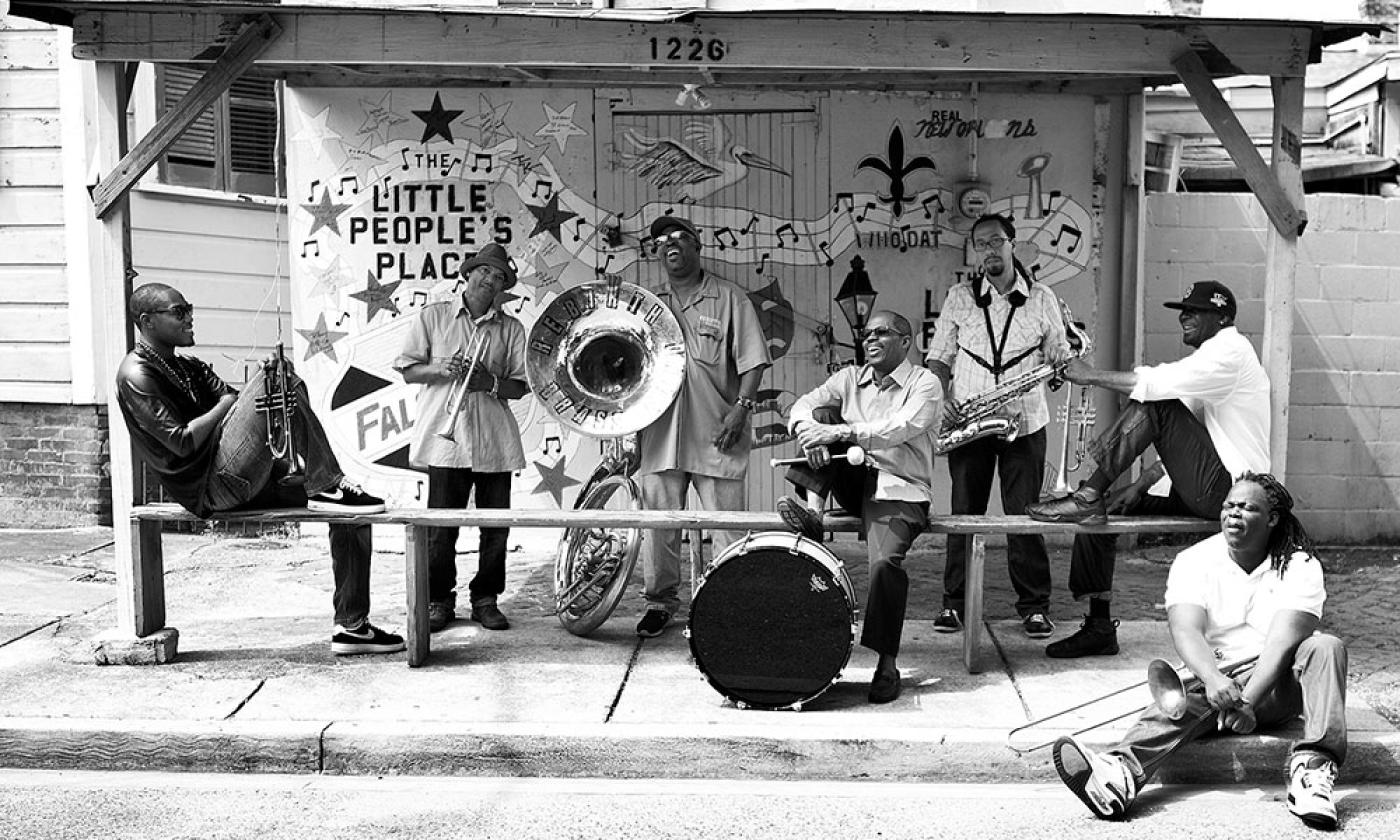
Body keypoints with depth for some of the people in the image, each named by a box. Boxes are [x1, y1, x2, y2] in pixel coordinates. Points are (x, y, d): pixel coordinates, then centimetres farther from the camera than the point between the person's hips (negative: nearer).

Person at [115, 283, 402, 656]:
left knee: (352, 512, 2)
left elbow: (235, 400, 9)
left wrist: (274, 375, -12)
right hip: (211, 488, -9)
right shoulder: (137, 375, -5)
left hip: (244, 482, 9)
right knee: (275, 384, -23)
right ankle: (327, 487, -19)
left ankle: (351, 626, 7)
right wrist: (225, 406, -3)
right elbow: (182, 442, -16)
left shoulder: (187, 367, 23)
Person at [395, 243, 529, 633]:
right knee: (440, 525, -3)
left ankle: (486, 599, 17)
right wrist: (441, 369, -10)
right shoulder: (432, 316, 9)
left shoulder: (511, 329, 11)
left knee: (497, 525, 2)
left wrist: (490, 382, -11)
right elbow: (407, 370, 8)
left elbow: (520, 386, 9)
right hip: (445, 436, -2)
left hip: (494, 439, 2)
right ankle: (439, 601, 12)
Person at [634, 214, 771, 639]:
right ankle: (661, 600, 20)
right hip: (660, 434, 3)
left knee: (726, 521, -2)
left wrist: (741, 407, -12)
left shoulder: (728, 297, 5)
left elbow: (752, 360, 0)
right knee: (660, 519, 6)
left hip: (716, 434, -3)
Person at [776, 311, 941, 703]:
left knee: (885, 561, -29)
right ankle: (811, 508, -19)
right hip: (855, 478, 5)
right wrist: (808, 428, -25)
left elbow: (901, 429, -20)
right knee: (824, 417, -15)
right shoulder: (849, 378, 14)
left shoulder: (924, 383, -2)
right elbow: (805, 404, -1)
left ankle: (887, 664, -13)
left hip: (900, 490, -4)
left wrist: (840, 431, -29)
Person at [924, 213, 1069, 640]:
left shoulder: (1042, 299, 6)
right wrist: (943, 400, -9)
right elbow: (938, 357, 7)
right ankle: (954, 603, 12)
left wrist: (1062, 369, -13)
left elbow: (1059, 357, 10)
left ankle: (1034, 606, 10)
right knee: (963, 513, 3)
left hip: (1024, 423, 0)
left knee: (1025, 515, 0)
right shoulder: (958, 297, 7)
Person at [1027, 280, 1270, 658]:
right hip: (1205, 489, 10)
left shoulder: (1231, 349, -9)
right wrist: (1141, 484, 9)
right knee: (1097, 513, 3)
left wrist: (1092, 376, -15)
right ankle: (1099, 628, 6)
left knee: (1155, 406, -23)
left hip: (1228, 489, -10)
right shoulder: (1209, 357, 23)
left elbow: (1158, 383, -25)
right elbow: (1181, 444, 21)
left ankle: (1089, 495, -21)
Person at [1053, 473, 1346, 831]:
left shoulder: (1300, 566, -6)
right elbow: (1186, 631, -18)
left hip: (1277, 682, 1)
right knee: (1182, 703, -33)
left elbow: (1282, 642, -21)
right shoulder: (1193, 561, -2)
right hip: (1215, 677, 0)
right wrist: (1213, 679, -41)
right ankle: (1118, 776, -61)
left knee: (1326, 647, -27)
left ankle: (1312, 768, -41)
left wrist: (1248, 700, -37)